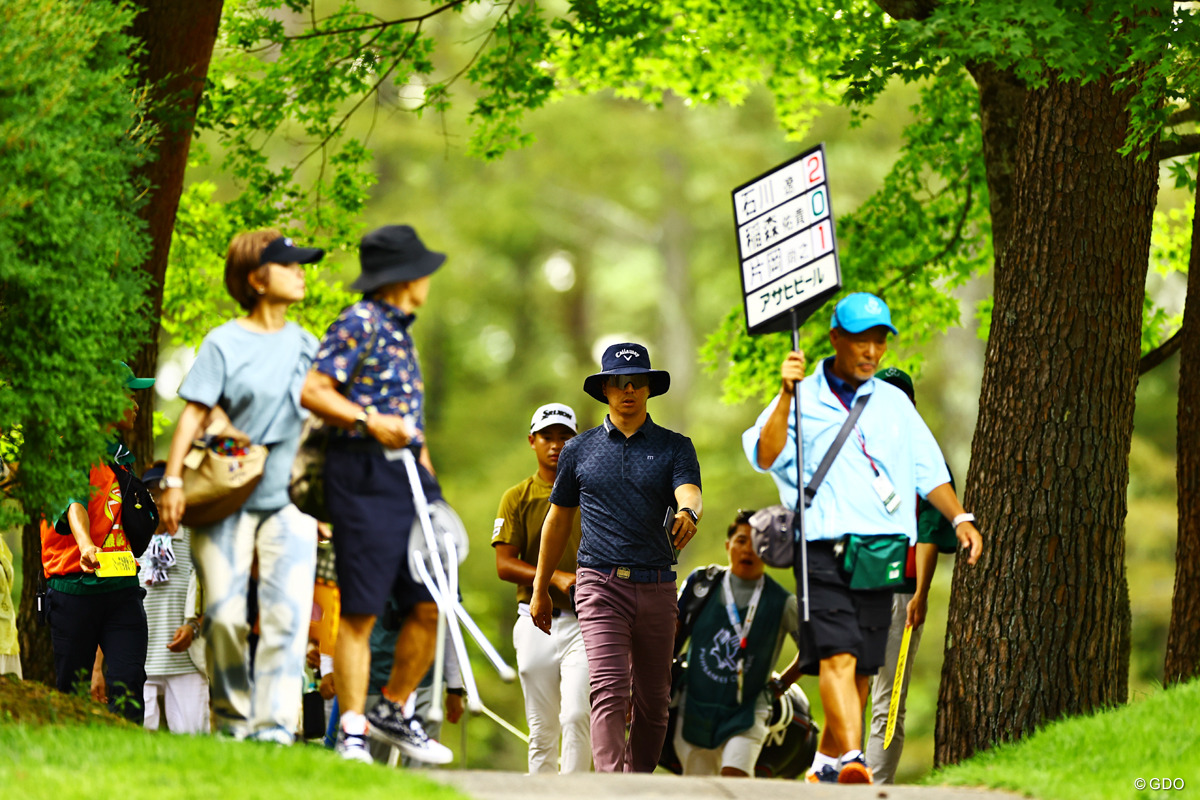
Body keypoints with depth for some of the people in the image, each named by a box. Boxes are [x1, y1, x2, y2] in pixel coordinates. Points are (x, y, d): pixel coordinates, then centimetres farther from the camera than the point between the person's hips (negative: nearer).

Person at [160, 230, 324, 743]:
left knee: (288, 613, -12)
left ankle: (276, 721, -15)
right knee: (225, 614, -6)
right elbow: (195, 413, -5)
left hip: (287, 499, 3)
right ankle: (233, 715, 10)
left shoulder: (306, 345, 13)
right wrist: (173, 480, -15)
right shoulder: (224, 344, -1)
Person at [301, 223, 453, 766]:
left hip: (409, 476, 8)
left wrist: (429, 479, 22)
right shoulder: (359, 324, -6)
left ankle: (394, 711, 19)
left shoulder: (400, 331, 21)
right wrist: (368, 422, -21)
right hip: (363, 476, -8)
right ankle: (352, 731, -3)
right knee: (360, 610, -6)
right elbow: (311, 391, -13)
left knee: (431, 603, 5)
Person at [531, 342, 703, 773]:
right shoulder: (579, 450, 11)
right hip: (601, 585, -2)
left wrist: (688, 513, -37)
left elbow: (690, 493, -12)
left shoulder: (675, 447, 8)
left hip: (657, 588, 2)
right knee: (610, 691, -17)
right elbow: (558, 519, 20)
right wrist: (540, 590, 22)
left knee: (653, 701, 7)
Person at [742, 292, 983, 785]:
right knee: (837, 656, -20)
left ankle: (827, 763, 18)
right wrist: (786, 396, -21)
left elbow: (929, 471, 18)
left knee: (862, 668, 5)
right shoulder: (803, 401, 4)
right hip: (824, 551, -5)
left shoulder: (894, 403, 18)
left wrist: (959, 518, 4)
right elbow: (765, 456, -12)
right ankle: (852, 760, -32)